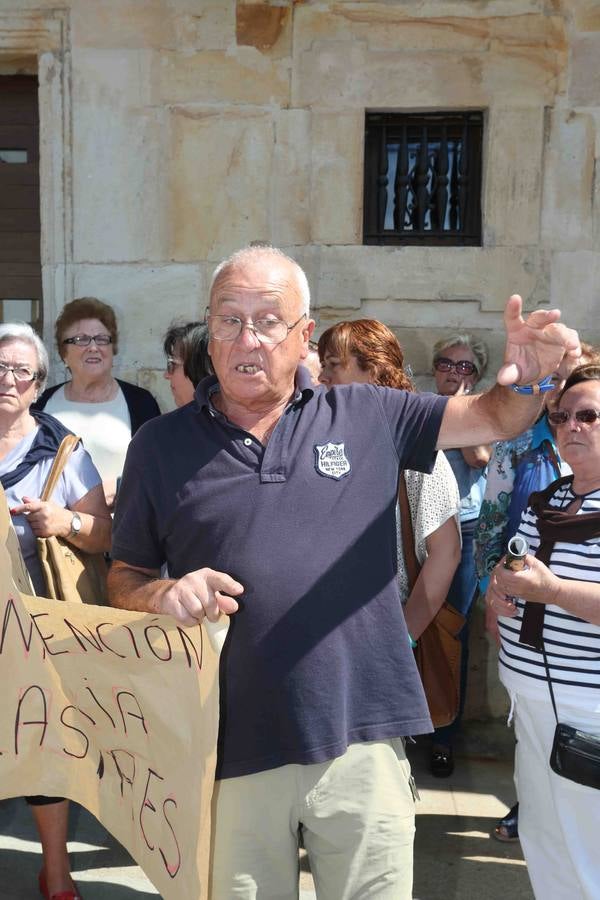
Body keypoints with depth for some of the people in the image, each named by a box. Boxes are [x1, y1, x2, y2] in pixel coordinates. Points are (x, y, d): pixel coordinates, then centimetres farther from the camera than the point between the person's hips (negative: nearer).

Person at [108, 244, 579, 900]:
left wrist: (526, 379, -15)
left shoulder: (370, 417, 4)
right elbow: (122, 578, 9)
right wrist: (164, 594, -14)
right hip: (234, 751, 0)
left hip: (364, 742, 1)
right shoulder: (160, 445, 2)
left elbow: (495, 419, 7)